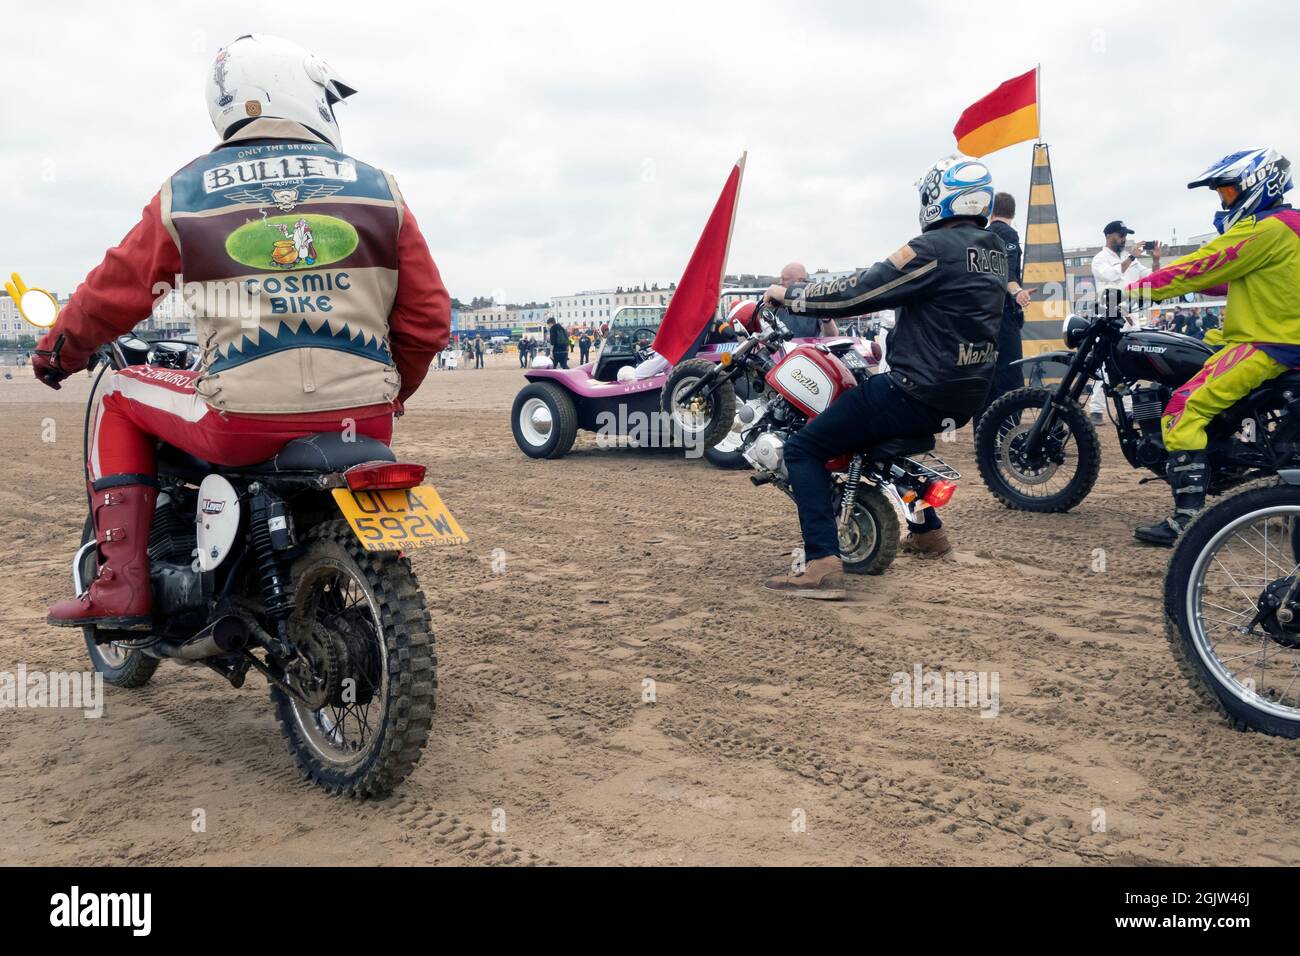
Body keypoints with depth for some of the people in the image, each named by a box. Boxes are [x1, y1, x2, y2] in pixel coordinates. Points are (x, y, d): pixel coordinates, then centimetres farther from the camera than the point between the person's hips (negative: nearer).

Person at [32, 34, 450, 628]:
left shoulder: (185, 193, 8)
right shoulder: (377, 187, 8)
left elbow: (113, 293, 15)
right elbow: (427, 317, 6)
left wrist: (56, 352, 35)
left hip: (240, 422, -1)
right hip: (363, 419, 2)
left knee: (119, 396, 26)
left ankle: (121, 583, 17)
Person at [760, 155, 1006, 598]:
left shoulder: (935, 249, -16)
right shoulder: (994, 251, 10)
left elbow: (856, 294, -16)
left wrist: (789, 294, -2)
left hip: (920, 392, -9)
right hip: (967, 395, 9)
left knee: (803, 449, -5)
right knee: (891, 430, 39)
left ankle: (823, 566, -17)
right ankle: (928, 531, 42)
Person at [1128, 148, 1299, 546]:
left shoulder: (1265, 229, -15)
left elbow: (1201, 268, -18)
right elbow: (1230, 277, 23)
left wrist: (1133, 292, -14)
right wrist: (1166, 280, 17)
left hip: (1264, 347, -11)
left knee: (1184, 409, -22)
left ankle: (1187, 518, -29)